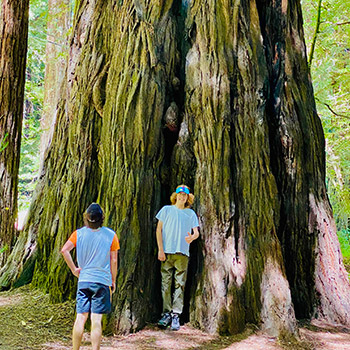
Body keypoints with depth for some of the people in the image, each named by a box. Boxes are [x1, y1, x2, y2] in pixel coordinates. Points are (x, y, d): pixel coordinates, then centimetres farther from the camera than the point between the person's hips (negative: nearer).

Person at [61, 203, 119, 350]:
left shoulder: (79, 233, 1)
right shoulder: (110, 235, -3)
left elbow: (64, 250, -11)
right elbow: (114, 261, -2)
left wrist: (74, 269, -1)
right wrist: (113, 281, 9)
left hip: (83, 280, 2)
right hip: (102, 281, -2)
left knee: (80, 317, 8)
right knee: (96, 321, 0)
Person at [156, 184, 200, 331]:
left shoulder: (191, 213, 14)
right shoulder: (166, 209, 10)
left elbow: (196, 232, 8)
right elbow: (159, 229, 6)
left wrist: (192, 237, -17)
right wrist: (160, 249, -3)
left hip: (183, 253, 1)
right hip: (167, 252, -1)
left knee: (180, 284, -3)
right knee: (166, 283, 0)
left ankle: (176, 316, 0)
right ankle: (166, 313, 8)